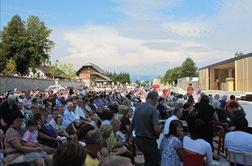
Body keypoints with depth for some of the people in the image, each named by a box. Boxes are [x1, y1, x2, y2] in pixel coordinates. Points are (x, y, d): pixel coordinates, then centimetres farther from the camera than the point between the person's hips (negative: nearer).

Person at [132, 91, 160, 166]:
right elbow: (156, 129, -26)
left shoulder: (138, 108, 4)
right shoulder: (153, 109, -18)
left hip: (138, 139, 7)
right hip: (149, 141, -7)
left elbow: (133, 125, 12)